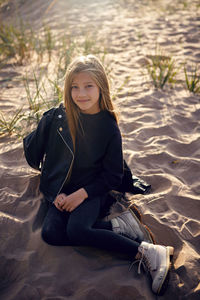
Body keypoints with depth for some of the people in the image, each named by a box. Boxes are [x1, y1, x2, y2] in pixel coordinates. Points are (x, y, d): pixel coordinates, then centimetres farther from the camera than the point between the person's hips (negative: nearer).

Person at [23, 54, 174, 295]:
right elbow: (33, 153, 3)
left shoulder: (109, 128, -8)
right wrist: (57, 192, -1)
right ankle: (116, 227, -17)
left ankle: (148, 252, -25)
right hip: (61, 190, 3)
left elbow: (113, 176, -2)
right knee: (51, 233, -24)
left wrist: (82, 193, -15)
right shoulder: (55, 117, -6)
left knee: (76, 230, -31)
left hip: (91, 189, -3)